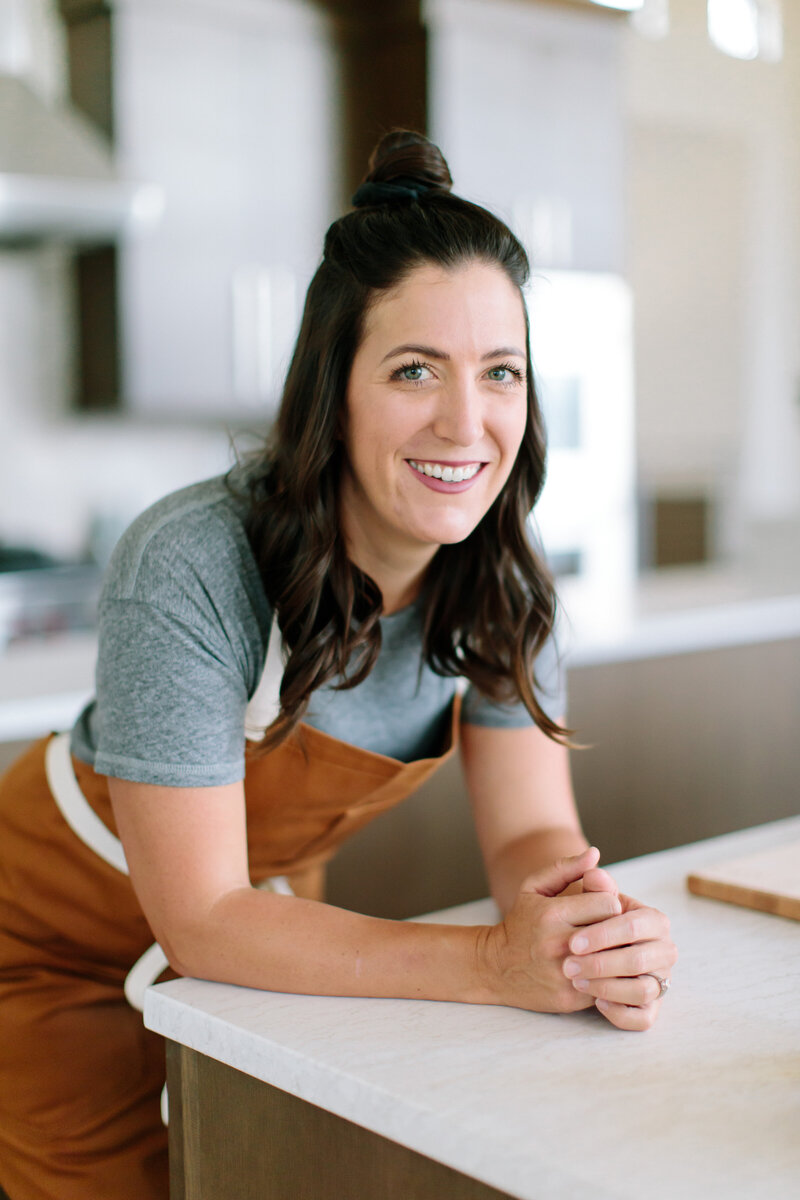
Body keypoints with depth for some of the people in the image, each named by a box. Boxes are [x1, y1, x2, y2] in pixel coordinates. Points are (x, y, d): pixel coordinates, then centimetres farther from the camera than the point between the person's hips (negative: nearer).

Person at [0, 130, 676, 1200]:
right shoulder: (192, 570, -35)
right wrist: (495, 965, -41)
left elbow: (530, 829, -15)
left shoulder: (501, 577, -17)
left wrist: (600, 926, -38)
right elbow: (199, 919, -32)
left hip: (269, 918, 5)